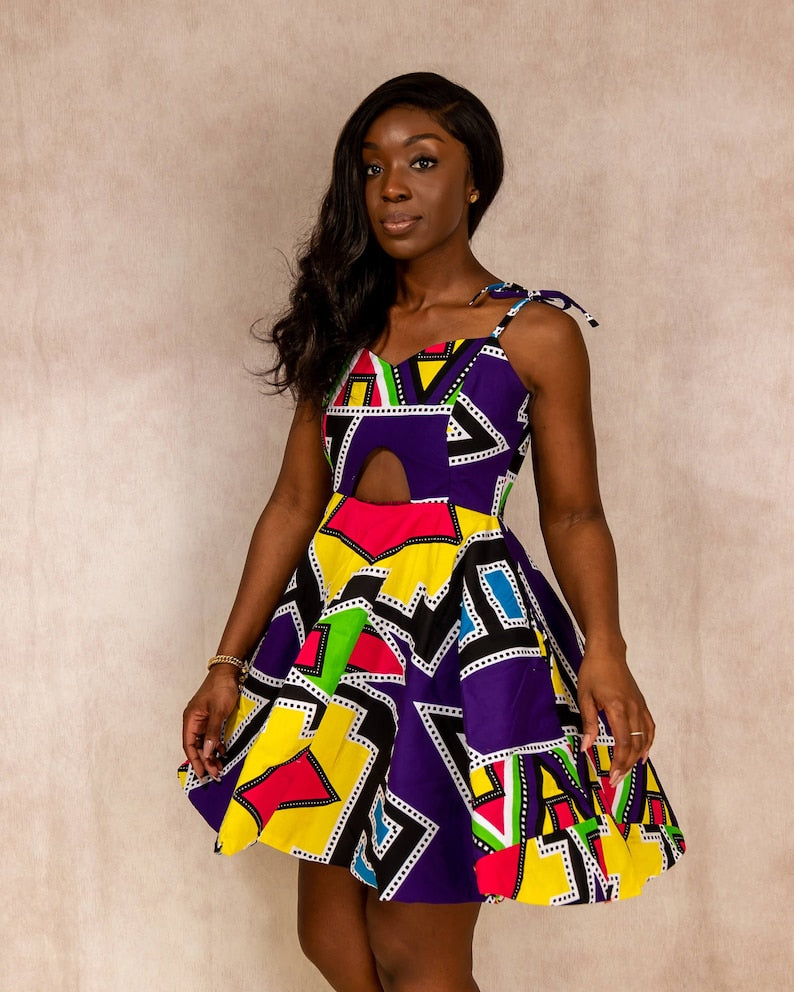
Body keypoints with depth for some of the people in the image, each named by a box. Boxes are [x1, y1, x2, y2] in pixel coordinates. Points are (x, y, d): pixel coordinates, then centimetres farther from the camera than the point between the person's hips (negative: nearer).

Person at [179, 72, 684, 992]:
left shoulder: (534, 332, -1)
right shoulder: (343, 327, 12)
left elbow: (574, 513, -1)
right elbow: (295, 502, 11)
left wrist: (603, 651, -18)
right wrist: (229, 663, 8)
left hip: (463, 629, -5)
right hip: (334, 621, 5)